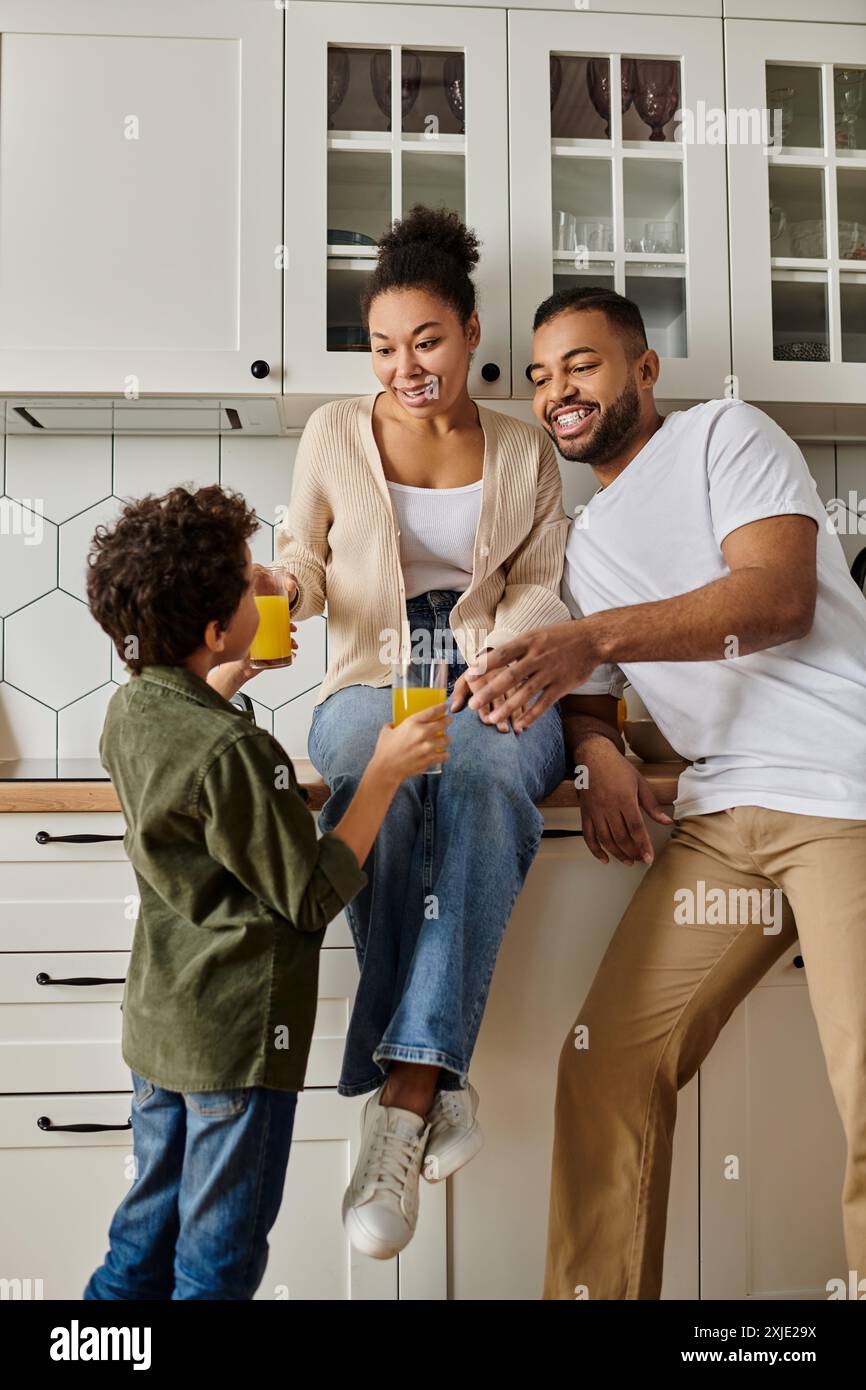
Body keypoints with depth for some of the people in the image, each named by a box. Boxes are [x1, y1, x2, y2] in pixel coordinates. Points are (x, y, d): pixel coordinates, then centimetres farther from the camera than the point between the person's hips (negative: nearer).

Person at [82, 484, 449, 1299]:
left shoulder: (128, 710, 0)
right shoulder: (236, 752, -26)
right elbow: (315, 898, -19)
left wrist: (219, 682, 26)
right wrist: (384, 776, -16)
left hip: (157, 1024, 9)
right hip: (236, 1039, -8)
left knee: (142, 1246, 23)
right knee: (219, 1266, 10)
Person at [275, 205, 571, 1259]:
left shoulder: (524, 451, 16)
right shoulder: (334, 432, 13)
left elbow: (538, 587, 11)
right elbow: (305, 557, 16)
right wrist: (278, 588, -9)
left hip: (493, 690, 1)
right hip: (371, 685, 0)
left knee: (487, 775, -39)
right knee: (373, 775, -39)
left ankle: (400, 1097, -40)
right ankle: (437, 1085, -32)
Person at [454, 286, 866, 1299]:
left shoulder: (724, 435, 4)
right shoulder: (584, 541, 23)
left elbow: (780, 595, -12)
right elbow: (587, 690, 24)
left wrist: (594, 635, -24)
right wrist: (596, 750, -1)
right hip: (723, 813, 6)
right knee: (606, 1064, -2)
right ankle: (595, 1291, 13)